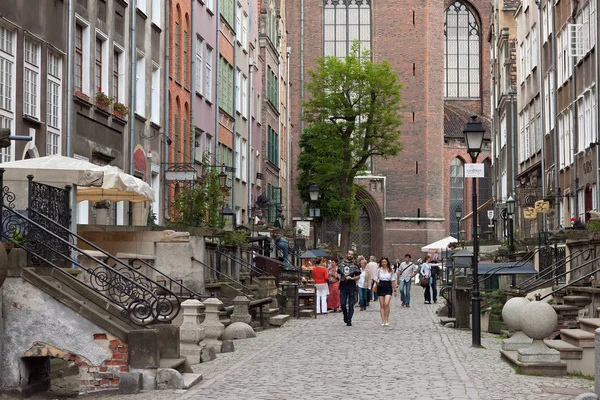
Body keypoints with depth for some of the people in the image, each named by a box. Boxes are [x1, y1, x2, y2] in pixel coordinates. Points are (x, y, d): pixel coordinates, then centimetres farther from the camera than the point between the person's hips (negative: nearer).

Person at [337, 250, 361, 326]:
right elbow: (338, 273, 20)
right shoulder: (341, 264, 12)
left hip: (351, 287, -2)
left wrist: (351, 278, -15)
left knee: (351, 304, -1)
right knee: (342, 303, -2)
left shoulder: (355, 265, 5)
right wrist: (340, 278, -2)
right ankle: (345, 316, 22)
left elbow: (358, 276, 3)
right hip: (343, 287, 2)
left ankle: (349, 320, 6)